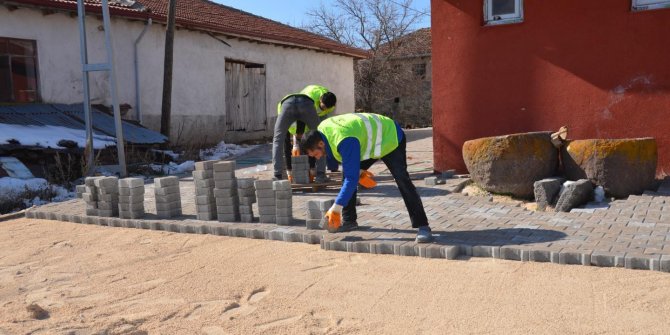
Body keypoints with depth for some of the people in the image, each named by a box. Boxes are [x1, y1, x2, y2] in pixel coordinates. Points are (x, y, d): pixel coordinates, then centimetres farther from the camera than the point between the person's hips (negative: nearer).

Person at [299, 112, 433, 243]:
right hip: (369, 141, 9)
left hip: (391, 138, -9)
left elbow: (352, 178, -41)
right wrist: (359, 169, 3)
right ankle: (348, 221, 9)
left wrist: (336, 208, -39)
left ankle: (422, 226, -20)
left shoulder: (346, 142, -41)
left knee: (402, 180, -21)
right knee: (347, 173, 1)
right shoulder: (322, 130, -13)